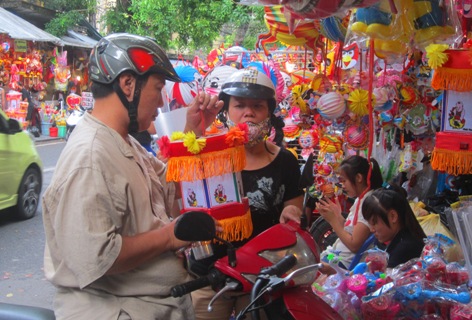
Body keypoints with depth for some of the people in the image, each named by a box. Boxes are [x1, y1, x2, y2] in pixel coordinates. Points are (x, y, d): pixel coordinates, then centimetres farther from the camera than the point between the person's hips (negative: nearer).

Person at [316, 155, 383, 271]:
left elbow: (354, 245, -20)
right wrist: (337, 214, 0)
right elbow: (348, 229, 10)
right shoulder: (360, 199, 10)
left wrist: (333, 219, -15)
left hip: (345, 262, -9)